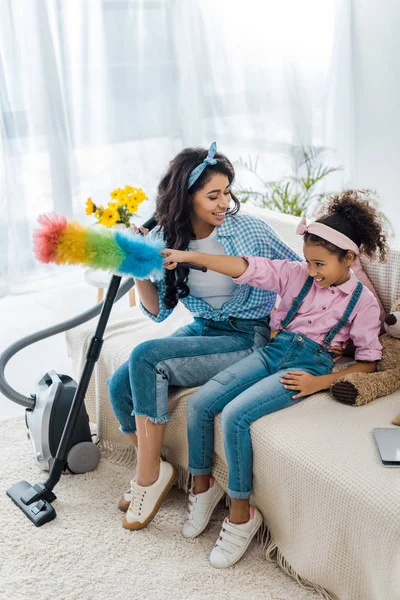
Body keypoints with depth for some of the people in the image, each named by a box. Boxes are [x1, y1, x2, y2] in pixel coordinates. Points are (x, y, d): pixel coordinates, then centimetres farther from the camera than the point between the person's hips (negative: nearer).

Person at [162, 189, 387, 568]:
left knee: (235, 415, -27)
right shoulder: (297, 275, 6)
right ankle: (202, 485, 10)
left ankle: (240, 514, -10)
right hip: (273, 351, 5)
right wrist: (187, 256, -11)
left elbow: (368, 360, 2)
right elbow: (248, 268, -2)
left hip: (310, 364, -5)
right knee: (199, 403, -12)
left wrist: (322, 382, -12)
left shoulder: (363, 301, -1)